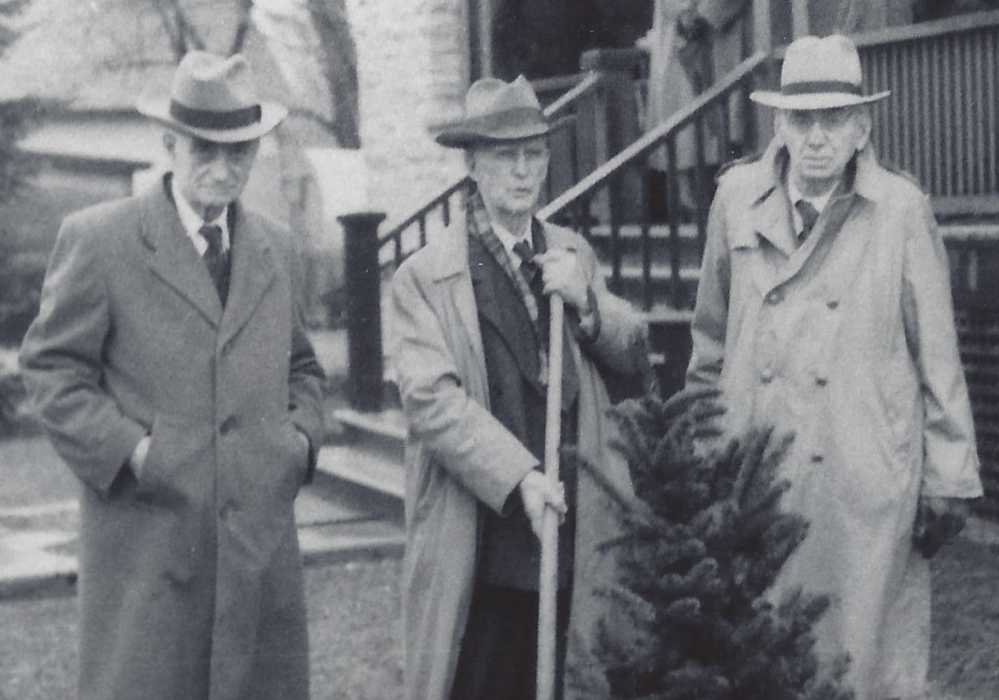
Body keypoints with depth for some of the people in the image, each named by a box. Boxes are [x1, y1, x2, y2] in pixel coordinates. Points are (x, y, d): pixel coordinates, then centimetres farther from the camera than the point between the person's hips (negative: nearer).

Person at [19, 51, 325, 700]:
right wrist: (125, 449, -12)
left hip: (263, 538, 5)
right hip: (148, 533, -4)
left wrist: (304, 432, 5)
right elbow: (51, 367, -1)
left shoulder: (278, 248, 14)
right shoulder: (97, 238, -2)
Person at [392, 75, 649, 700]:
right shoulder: (424, 277, -5)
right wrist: (519, 477, -21)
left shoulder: (573, 255, 13)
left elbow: (634, 354, 13)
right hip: (477, 550, -4)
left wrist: (587, 302, -6)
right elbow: (430, 397, -13)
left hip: (576, 537, 4)